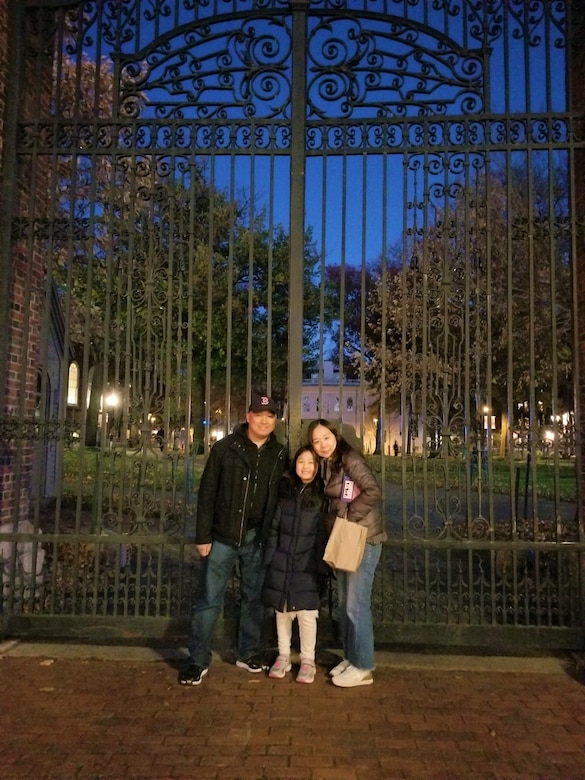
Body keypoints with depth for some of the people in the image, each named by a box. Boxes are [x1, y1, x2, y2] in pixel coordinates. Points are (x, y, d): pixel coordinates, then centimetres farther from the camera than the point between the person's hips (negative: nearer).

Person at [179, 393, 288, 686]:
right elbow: (207, 494, -5)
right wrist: (203, 536, -8)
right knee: (209, 600, 2)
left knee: (253, 598, 14)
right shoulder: (225, 448, -6)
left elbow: (282, 496, 6)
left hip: (257, 540, 3)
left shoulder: (280, 455, 3)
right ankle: (198, 661, 13)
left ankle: (248, 653, 30)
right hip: (223, 536, -3)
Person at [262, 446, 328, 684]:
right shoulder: (286, 494, 6)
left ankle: (307, 660, 19)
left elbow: (324, 535, -4)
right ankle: (283, 657, 28)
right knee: (282, 612, 12)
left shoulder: (322, 497, -4)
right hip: (281, 564, 3)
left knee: (306, 614, 1)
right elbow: (274, 528, 8)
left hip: (307, 566, -3)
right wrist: (269, 559, 4)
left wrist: (321, 566, -8)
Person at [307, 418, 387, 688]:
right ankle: (350, 658, 27)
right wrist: (334, 526, 4)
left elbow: (372, 491, -23)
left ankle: (363, 667, 8)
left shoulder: (350, 458, -14)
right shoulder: (326, 465, 11)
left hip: (363, 539, -9)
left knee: (356, 604, -4)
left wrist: (348, 518, -18)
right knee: (344, 603, 14)